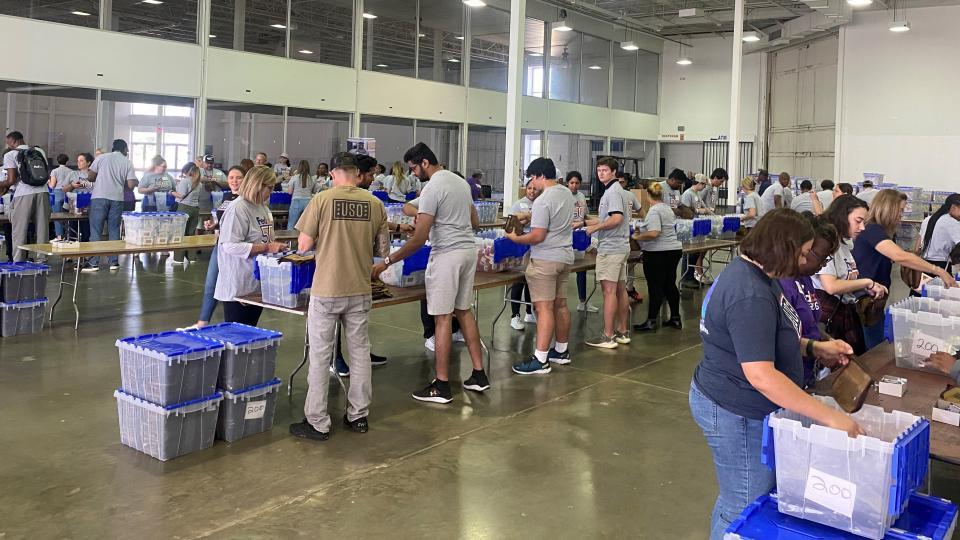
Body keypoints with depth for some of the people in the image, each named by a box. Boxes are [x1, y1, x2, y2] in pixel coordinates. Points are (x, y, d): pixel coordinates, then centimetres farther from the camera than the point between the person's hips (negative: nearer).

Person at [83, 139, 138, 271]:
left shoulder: (101, 158, 5)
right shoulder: (127, 162, 6)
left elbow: (90, 177, 3)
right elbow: (131, 184, -2)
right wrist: (136, 182, 20)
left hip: (99, 197, -1)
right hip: (117, 199, 1)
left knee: (96, 230, 1)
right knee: (114, 230, 9)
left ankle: (93, 263, -1)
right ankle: (114, 262, 11)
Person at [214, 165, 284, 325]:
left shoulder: (263, 207, 11)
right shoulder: (238, 208, -16)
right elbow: (231, 246, -24)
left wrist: (275, 246, 5)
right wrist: (267, 248, -23)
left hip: (258, 285, 9)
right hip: (239, 288, -9)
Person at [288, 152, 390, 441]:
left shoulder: (322, 199, -9)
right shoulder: (375, 203, 0)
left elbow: (303, 246, -7)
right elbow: (383, 250, 5)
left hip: (326, 290, -3)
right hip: (360, 290, 3)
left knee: (320, 356, 6)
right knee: (360, 352, 15)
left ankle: (317, 423, 12)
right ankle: (358, 415, 25)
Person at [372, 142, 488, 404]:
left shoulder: (432, 189, -15)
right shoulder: (461, 182, 12)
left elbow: (419, 238, -20)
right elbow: (475, 222, 20)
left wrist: (388, 261, -15)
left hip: (447, 254, -9)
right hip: (469, 250, 9)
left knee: (443, 318, -3)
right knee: (464, 311, 16)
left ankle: (442, 386, 2)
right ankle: (479, 374, 19)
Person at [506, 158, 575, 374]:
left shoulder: (542, 201, -17)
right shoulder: (567, 194, 10)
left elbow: (537, 236, -19)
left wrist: (515, 238, -5)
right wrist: (532, 216, 21)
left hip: (545, 259, -9)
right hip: (565, 257, 9)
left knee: (544, 308, -9)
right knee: (560, 305, 16)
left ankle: (540, 360, -9)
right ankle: (562, 350, 26)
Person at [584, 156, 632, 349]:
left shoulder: (613, 192, -14)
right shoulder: (616, 190, 18)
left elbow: (616, 218, -25)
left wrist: (595, 228, -15)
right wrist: (585, 222, 21)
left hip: (610, 248, -11)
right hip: (621, 247, 11)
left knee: (609, 290, -8)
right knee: (620, 289, 12)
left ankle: (608, 336, -6)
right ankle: (622, 332, 19)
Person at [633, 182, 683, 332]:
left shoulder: (654, 210, -15)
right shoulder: (668, 209, 14)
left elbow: (653, 233, -26)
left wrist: (638, 237, -12)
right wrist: (642, 233, 28)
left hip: (658, 253, -9)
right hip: (674, 250, 9)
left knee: (655, 287, -4)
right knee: (670, 285, 14)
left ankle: (651, 322, 1)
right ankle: (675, 318, 20)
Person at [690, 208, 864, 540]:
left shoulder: (748, 271, 6)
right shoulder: (751, 296, -27)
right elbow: (761, 375, -32)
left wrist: (814, 348, 7)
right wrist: (829, 417, -29)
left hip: (727, 399, 10)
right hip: (737, 415, -10)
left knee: (735, 501, 22)